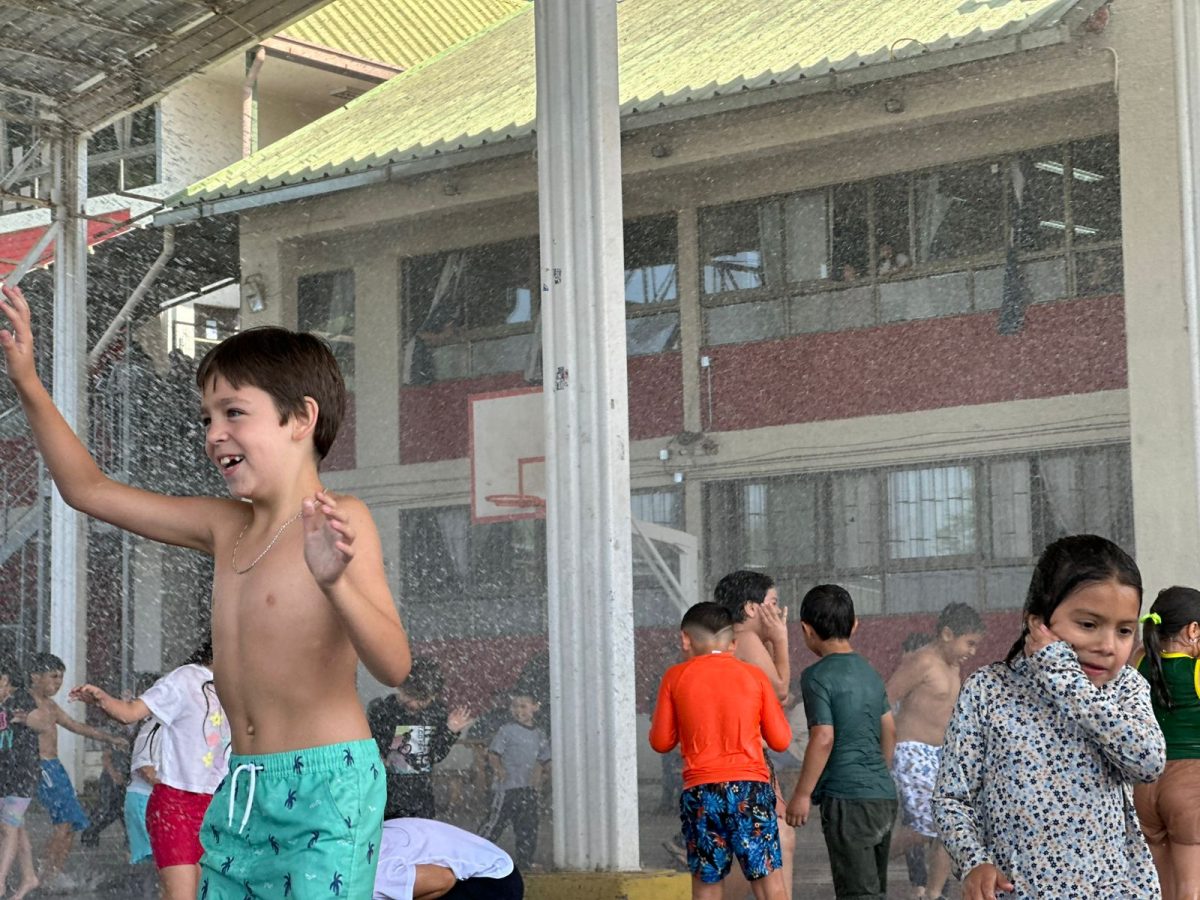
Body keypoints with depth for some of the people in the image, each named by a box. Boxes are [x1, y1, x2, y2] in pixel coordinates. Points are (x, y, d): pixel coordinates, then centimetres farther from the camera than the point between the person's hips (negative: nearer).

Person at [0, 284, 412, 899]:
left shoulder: (337, 522, -10)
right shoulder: (225, 526, 11)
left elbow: (393, 666, -19)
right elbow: (88, 490, 18)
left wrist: (335, 582, -36)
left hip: (326, 787, -7)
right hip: (243, 790, 7)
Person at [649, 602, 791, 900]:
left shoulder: (676, 677, 5)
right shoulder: (754, 675, 6)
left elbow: (661, 741, 8)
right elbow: (781, 739, 8)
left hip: (700, 790, 0)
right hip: (751, 787, 0)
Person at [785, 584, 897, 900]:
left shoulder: (818, 676, -10)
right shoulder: (869, 671, 13)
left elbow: (823, 738, -17)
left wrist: (802, 794, -10)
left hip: (847, 797, -8)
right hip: (884, 794, 8)